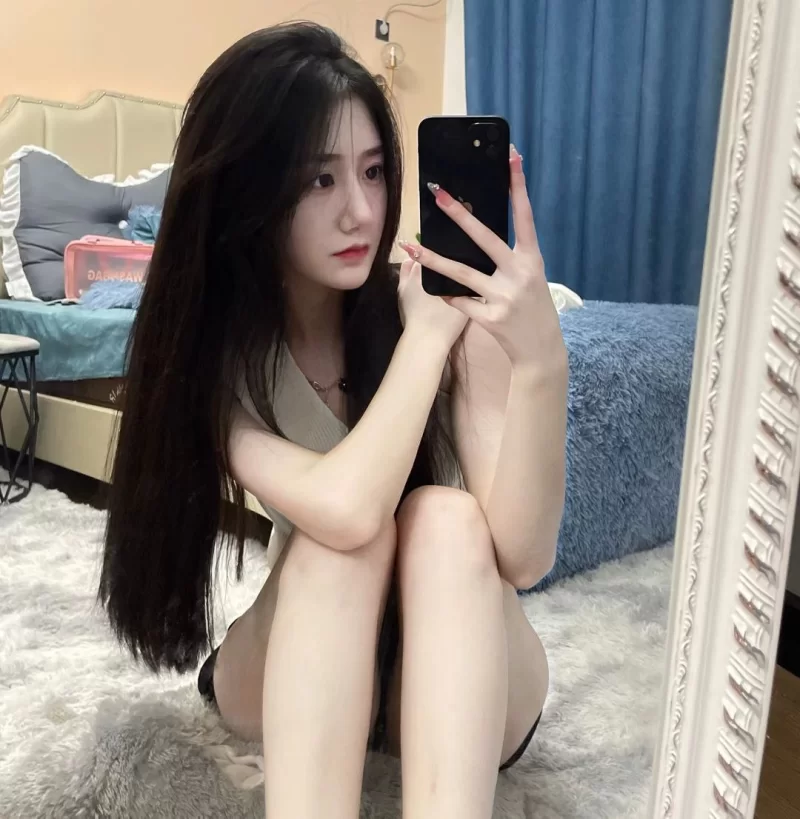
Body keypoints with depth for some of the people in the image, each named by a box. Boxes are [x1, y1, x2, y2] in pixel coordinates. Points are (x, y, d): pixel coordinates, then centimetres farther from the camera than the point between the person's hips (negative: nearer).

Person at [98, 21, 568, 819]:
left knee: (445, 519, -33)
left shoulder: (454, 306, -18)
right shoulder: (212, 347, -16)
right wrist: (423, 334, -28)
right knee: (346, 533, -32)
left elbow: (521, 555, -29)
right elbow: (346, 510, -36)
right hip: (294, 679, 1)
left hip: (458, 676, 0)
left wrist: (542, 361, -43)